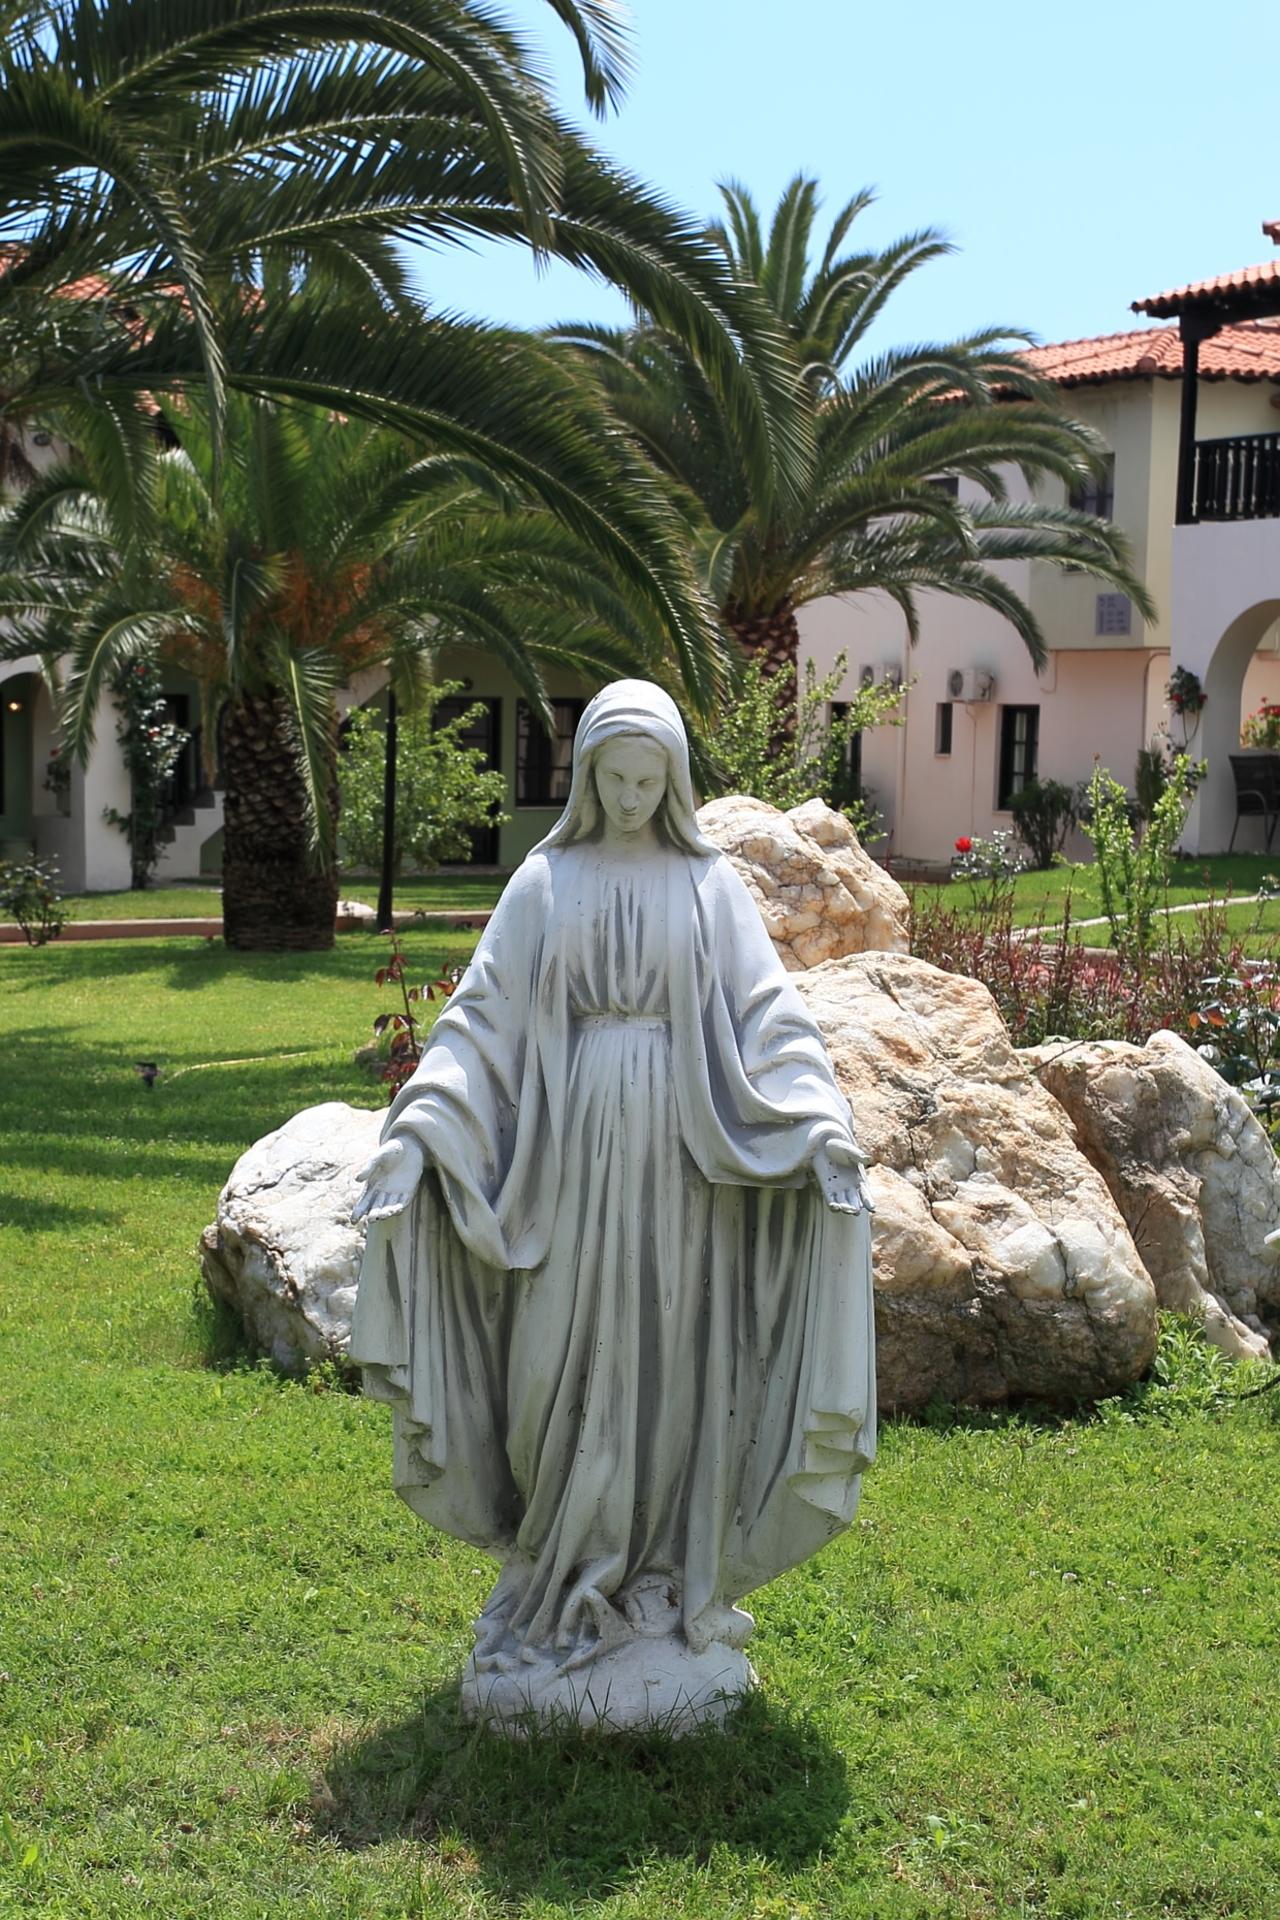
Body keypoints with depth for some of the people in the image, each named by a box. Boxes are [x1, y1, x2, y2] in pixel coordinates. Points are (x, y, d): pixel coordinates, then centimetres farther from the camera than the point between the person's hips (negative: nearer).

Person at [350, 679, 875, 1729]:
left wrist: (824, 1119, -18)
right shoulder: (544, 884, 5)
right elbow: (481, 1015, 1)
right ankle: (571, 1585, 16)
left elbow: (769, 1014, -3)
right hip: (569, 1147, 0)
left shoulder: (712, 886, 4)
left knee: (668, 1362, 4)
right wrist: (419, 1121, -12)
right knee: (563, 1367, 1)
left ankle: (662, 1580, 17)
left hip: (677, 1152, 0)